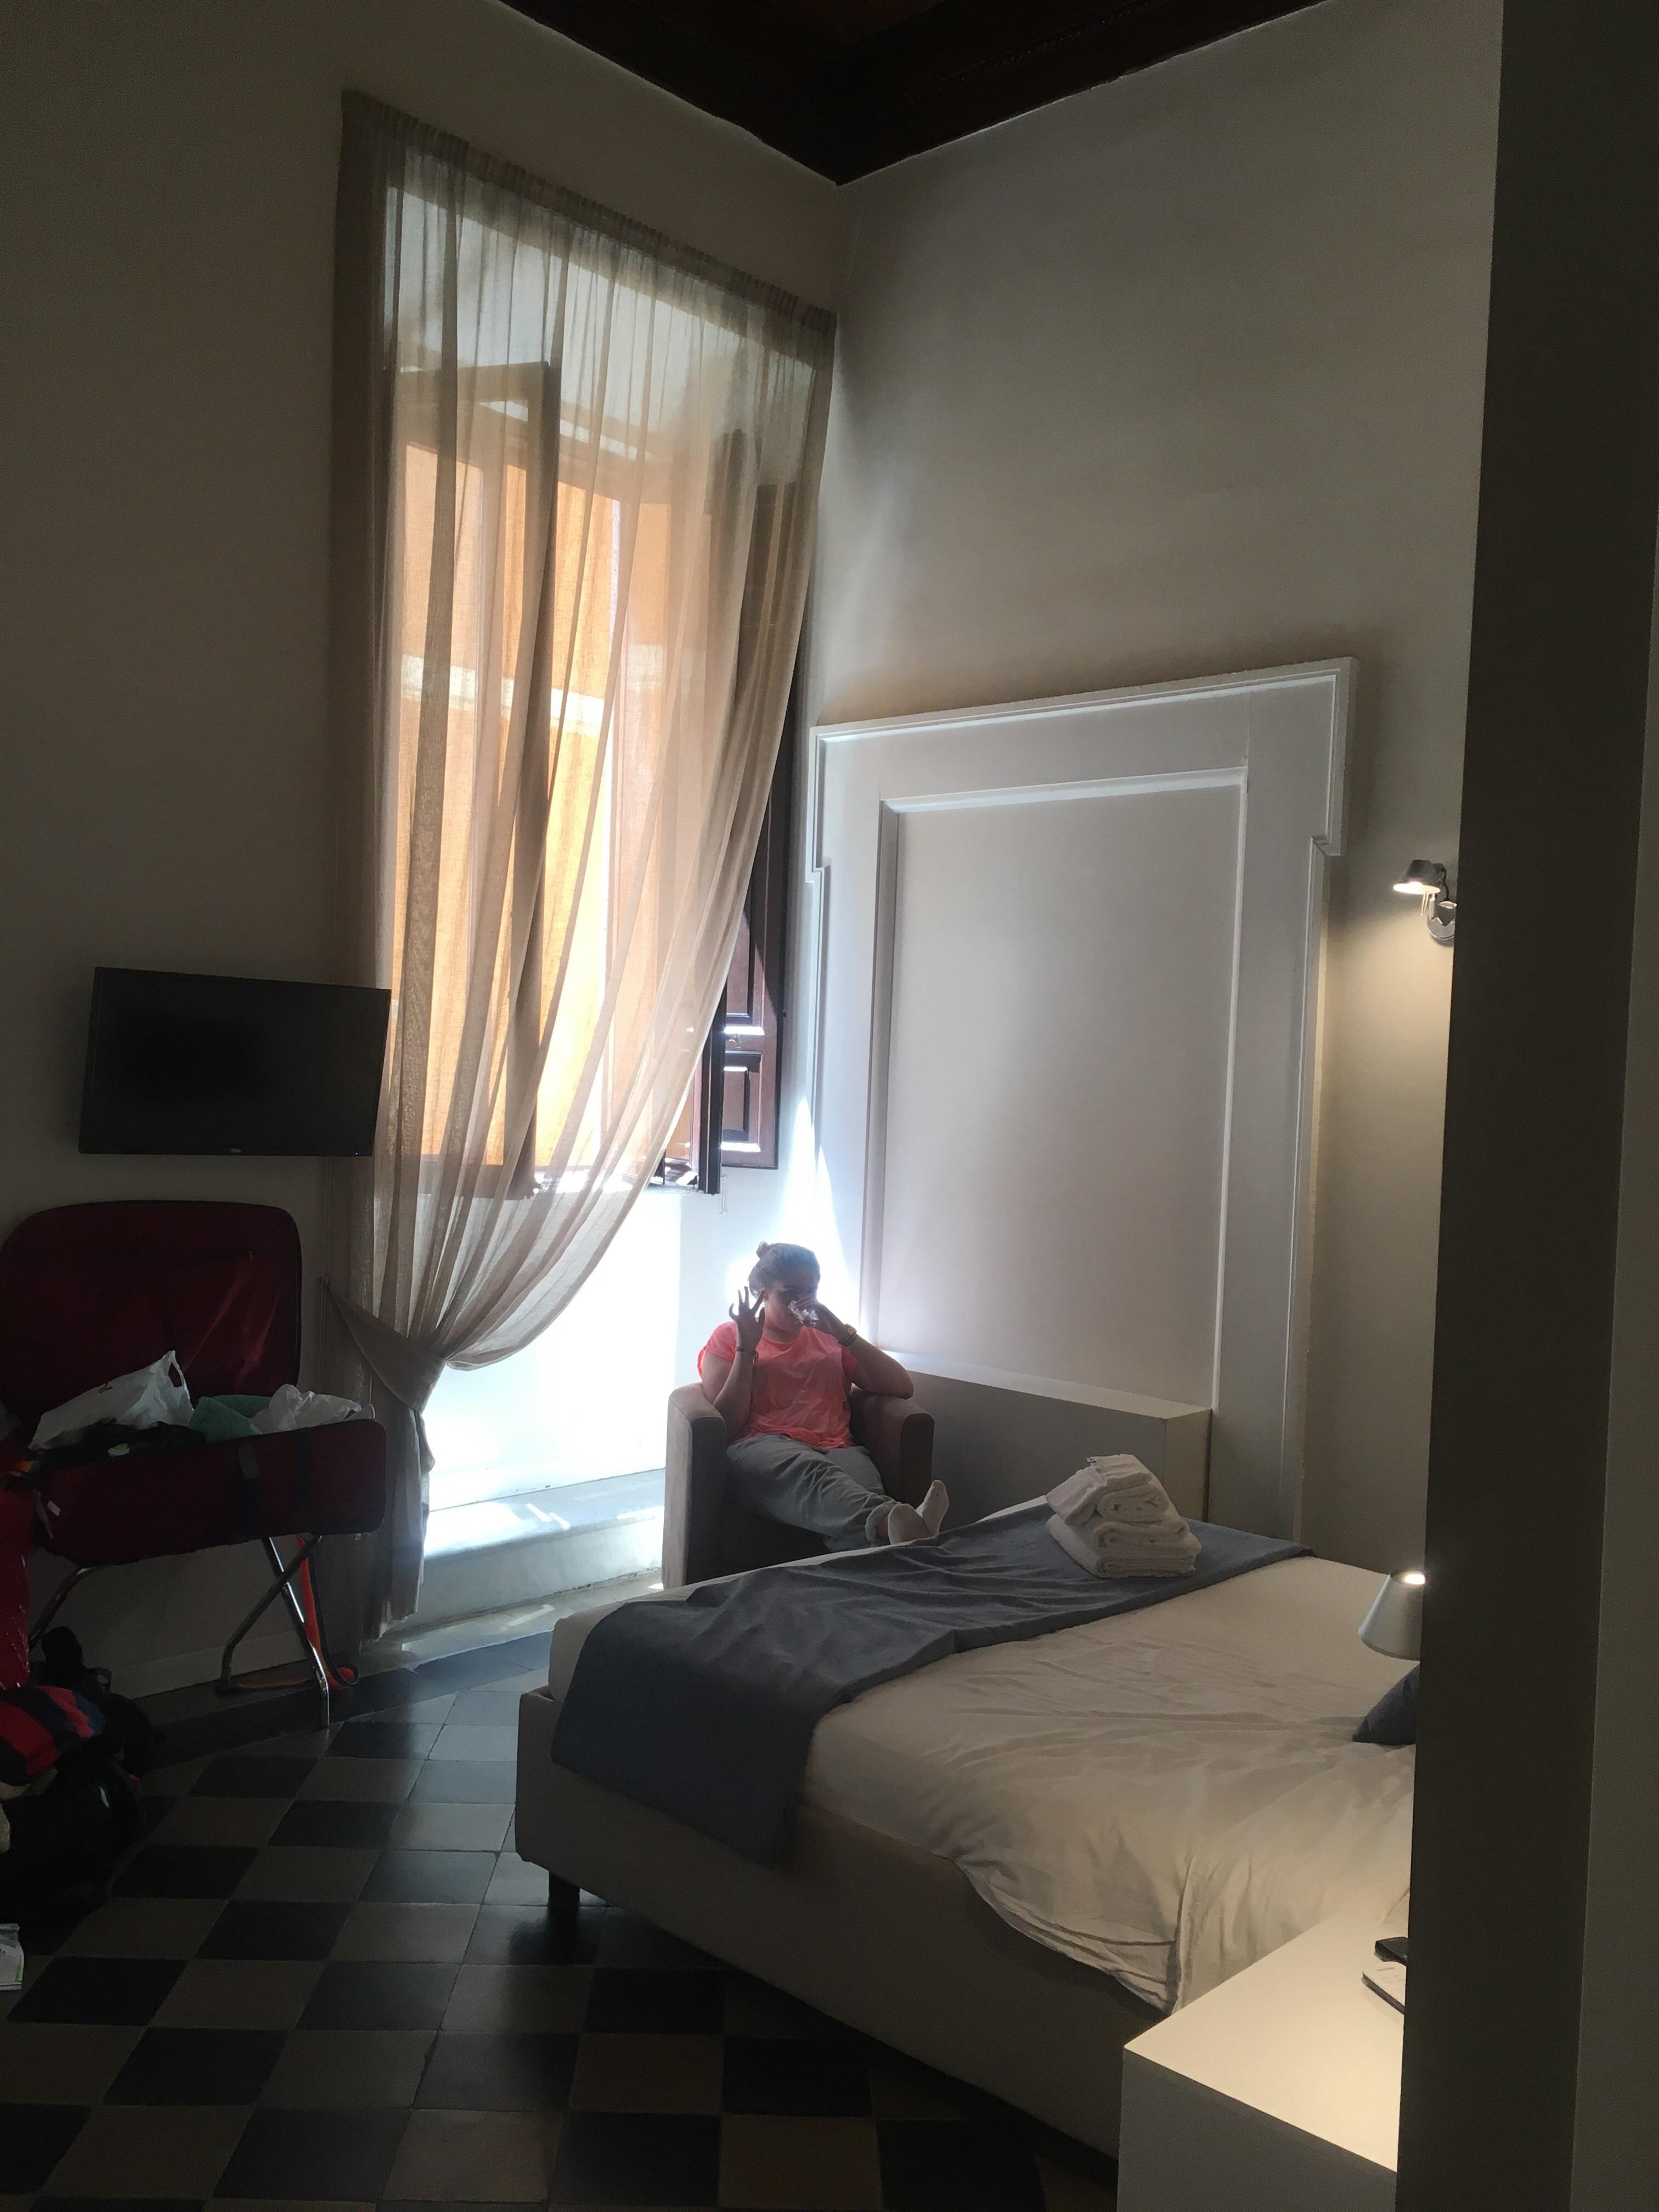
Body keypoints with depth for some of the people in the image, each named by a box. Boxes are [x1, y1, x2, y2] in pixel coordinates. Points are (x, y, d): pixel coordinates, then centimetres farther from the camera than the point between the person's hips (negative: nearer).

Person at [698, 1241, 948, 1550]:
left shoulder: (828, 1337, 29)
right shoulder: (729, 1336, 24)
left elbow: (903, 1388, 15)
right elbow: (726, 1425, 8)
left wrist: (843, 1333, 8)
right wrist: (746, 1348, 2)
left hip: (835, 1450, 3)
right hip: (761, 1448, -2)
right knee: (810, 1471, -42)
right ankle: (891, 1520, -71)